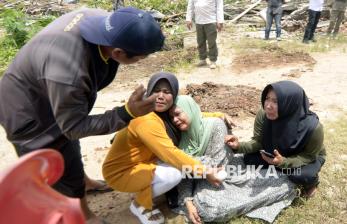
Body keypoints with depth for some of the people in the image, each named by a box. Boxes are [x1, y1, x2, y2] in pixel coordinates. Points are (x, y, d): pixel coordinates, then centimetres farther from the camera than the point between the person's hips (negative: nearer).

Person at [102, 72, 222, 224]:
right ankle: (140, 204, 0)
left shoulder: (165, 113, -2)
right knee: (173, 174, -26)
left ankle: (146, 189, 9)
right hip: (120, 172, -8)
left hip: (141, 163, 8)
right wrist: (205, 171, -24)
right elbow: (171, 154, -30)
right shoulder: (146, 120, -30)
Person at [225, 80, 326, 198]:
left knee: (302, 175, -34)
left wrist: (284, 162, -40)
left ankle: (311, 181, 5)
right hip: (280, 153, 4)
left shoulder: (312, 126, -38)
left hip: (309, 156, -3)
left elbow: (310, 155, -23)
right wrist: (239, 146, -38)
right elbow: (258, 142, -17)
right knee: (250, 159, -16)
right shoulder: (263, 115, -29)